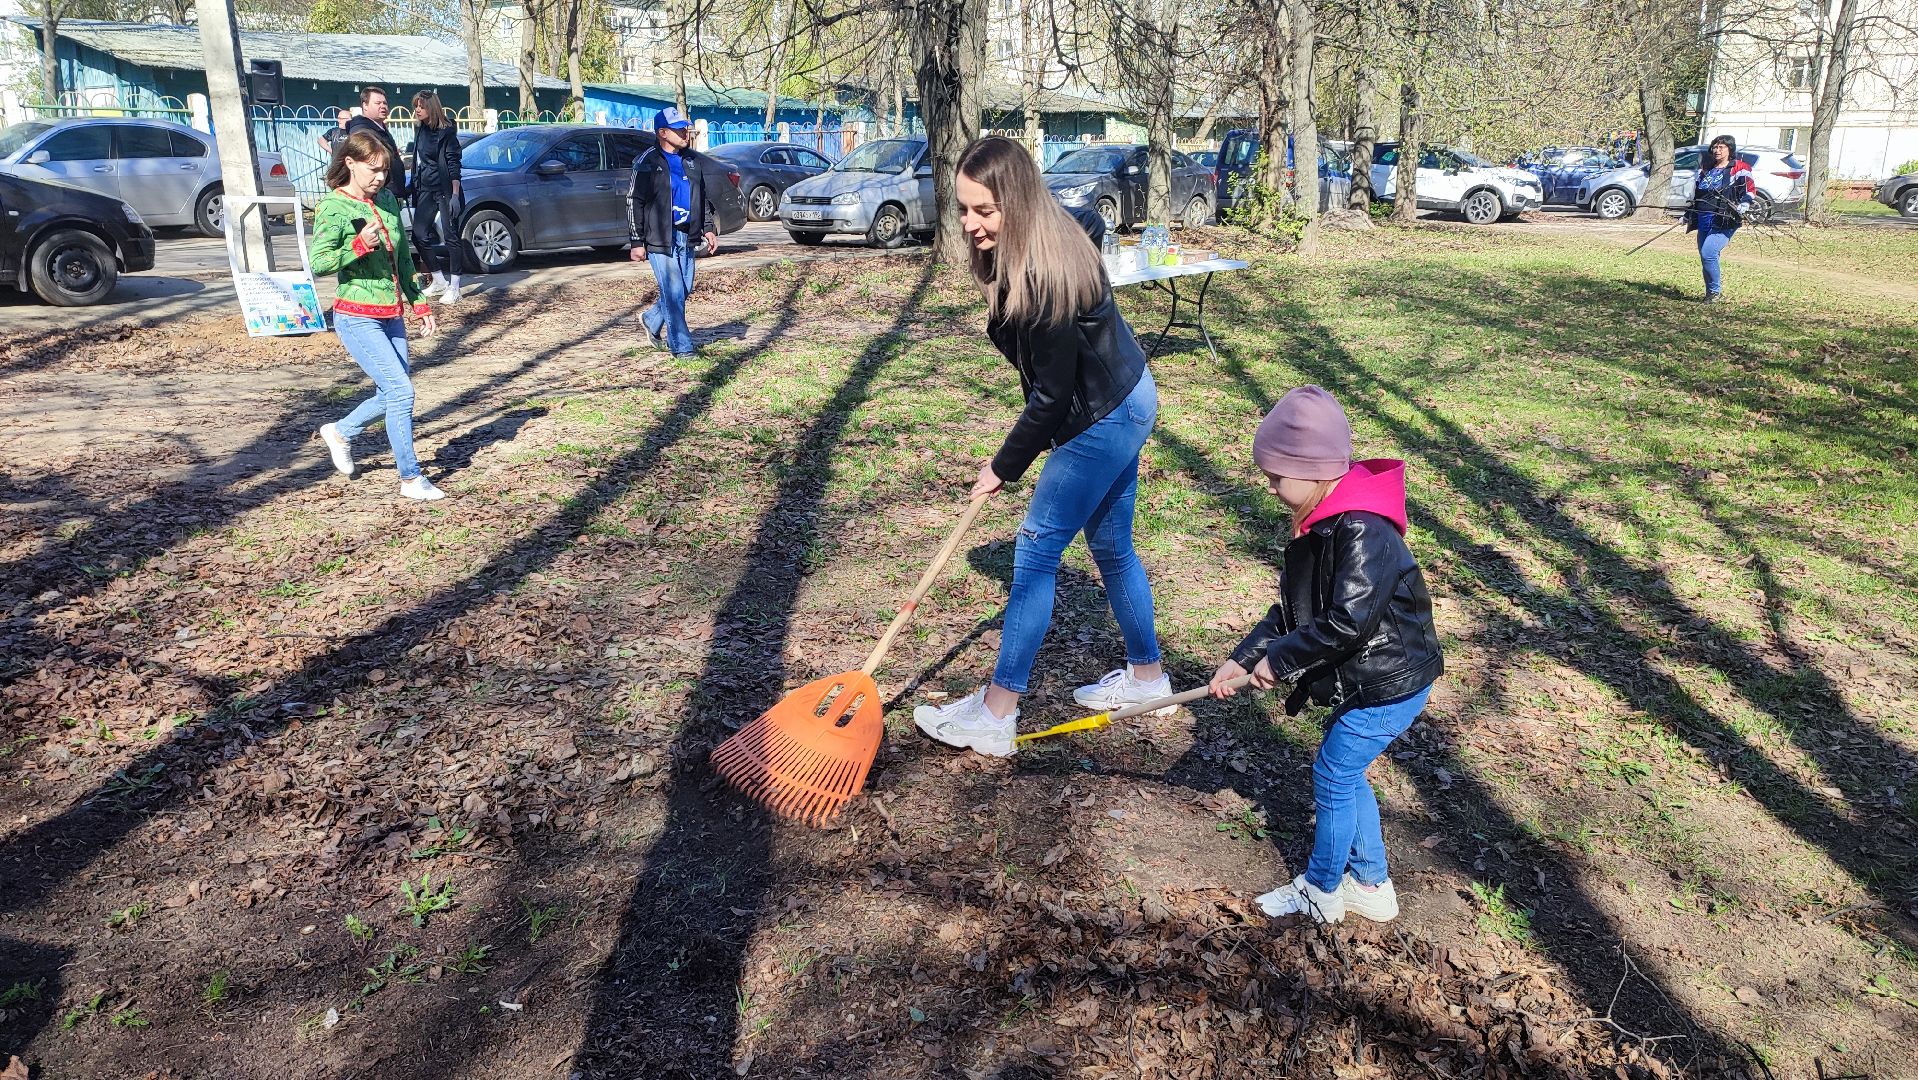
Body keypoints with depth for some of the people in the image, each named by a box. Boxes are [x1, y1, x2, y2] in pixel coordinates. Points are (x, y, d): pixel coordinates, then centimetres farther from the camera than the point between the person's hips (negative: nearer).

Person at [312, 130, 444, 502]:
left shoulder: (387, 200, 9)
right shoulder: (334, 207, -11)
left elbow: (403, 258, 17)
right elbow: (318, 263, -16)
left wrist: (420, 303, 16)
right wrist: (358, 246, -28)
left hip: (392, 315, 7)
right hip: (357, 318, -7)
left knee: (390, 393, 12)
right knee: (400, 390, -12)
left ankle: (340, 432, 38)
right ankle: (411, 478, -3)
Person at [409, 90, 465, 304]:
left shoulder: (446, 131, -10)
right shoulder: (421, 130, 11)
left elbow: (454, 163, -14)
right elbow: (418, 161, 17)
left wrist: (455, 195, -19)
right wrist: (415, 187, 14)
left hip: (445, 190, -8)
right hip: (426, 189, 8)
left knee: (450, 236, -4)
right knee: (421, 233, 7)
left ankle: (454, 287, 0)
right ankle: (439, 280, 19)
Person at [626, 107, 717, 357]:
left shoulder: (693, 160, 12)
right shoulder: (647, 163, -6)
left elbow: (702, 197, 21)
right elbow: (634, 203, -6)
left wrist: (708, 228, 11)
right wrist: (637, 242, -9)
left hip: (686, 237, 6)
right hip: (659, 239, -6)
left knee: (684, 289, 12)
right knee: (673, 291, -7)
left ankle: (652, 320, 37)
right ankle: (682, 346, 0)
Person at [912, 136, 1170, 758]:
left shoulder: (1041, 277, -27)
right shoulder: (1054, 239, 2)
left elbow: (1052, 395, -21)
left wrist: (1003, 467, -11)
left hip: (1104, 420, -10)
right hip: (1126, 402, 10)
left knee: (1036, 551, -6)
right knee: (1110, 546, 19)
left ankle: (995, 716, 0)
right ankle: (1145, 674, 35)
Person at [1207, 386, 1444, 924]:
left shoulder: (1364, 532, -28)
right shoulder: (1320, 522, 4)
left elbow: (1347, 621, -31)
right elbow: (1292, 608, 8)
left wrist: (1279, 659, -20)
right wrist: (1243, 658, 0)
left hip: (1389, 684, -9)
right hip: (1362, 679, 9)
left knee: (1333, 776, 2)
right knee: (1345, 775, 18)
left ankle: (1321, 891, 21)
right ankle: (1370, 886, 34)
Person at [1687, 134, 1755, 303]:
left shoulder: (1739, 169, 2)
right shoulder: (1706, 171, 21)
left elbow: (1750, 188, -5)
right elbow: (1695, 195, 29)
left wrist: (1744, 205, -20)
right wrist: (1688, 216, 26)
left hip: (1724, 221, -7)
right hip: (1703, 221, 7)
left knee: (1708, 253, -20)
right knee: (1705, 257, 6)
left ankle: (1714, 292, -8)